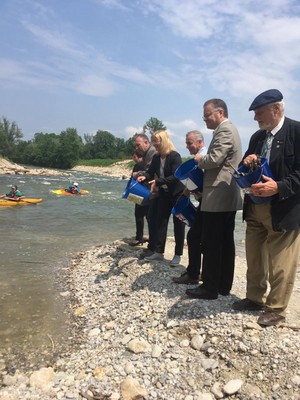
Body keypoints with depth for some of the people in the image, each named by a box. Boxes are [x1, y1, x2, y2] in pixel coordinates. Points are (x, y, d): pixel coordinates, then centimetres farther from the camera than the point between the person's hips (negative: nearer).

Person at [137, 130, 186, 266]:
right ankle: (158, 252, 17)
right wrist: (144, 177, -17)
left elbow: (175, 176, -24)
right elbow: (150, 172, 5)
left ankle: (178, 255, 12)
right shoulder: (156, 158, 4)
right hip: (164, 193, 7)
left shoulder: (175, 156, -18)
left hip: (178, 194, -7)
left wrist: (158, 182, -29)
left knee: (178, 224, 2)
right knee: (160, 221, 7)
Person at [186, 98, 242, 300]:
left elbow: (214, 159, -22)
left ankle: (210, 287, 6)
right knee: (225, 242, 12)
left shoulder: (224, 130, -12)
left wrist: (199, 159, -4)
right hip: (228, 196, 11)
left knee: (211, 244, -4)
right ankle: (224, 285, 20)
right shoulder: (228, 129, 21)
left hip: (218, 196, -11)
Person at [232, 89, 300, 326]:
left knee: (280, 265, 5)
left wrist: (279, 187, -26)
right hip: (255, 208, 7)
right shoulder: (257, 137, 11)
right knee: (254, 260, 18)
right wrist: (247, 163, -5)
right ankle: (255, 298, 35)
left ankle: (276, 309, 22)